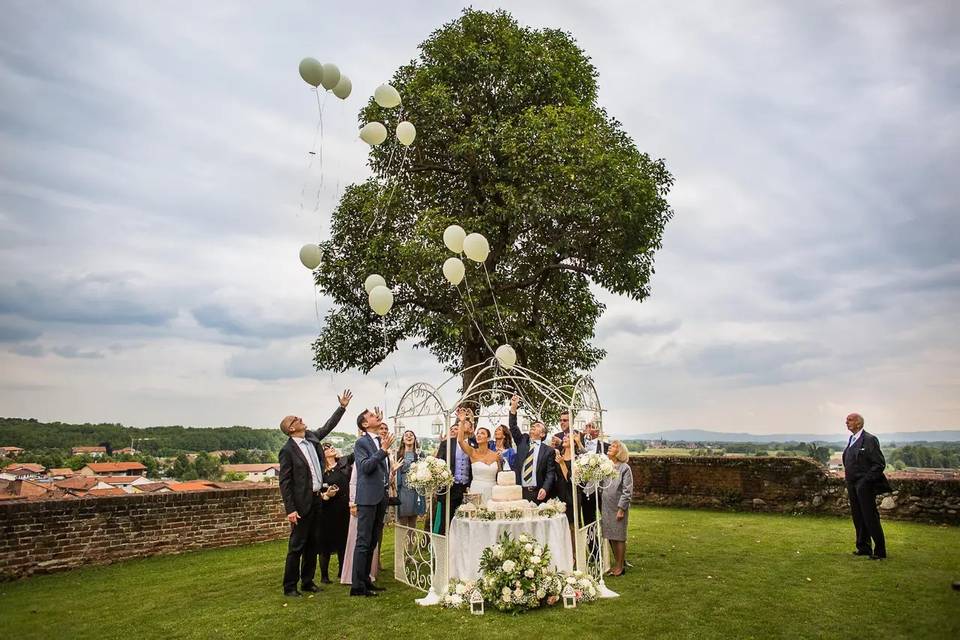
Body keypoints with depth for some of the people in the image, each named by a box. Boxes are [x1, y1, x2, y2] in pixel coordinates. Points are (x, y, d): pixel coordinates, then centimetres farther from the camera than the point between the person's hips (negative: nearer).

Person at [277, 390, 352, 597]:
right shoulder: (288, 450, -13)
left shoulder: (312, 438, 7)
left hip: (317, 500, 7)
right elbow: (284, 482, -13)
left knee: (313, 544, 14)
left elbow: (328, 426, 22)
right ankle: (289, 587, 12)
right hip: (302, 503, -7)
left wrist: (342, 407, 17)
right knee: (296, 546, 1)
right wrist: (290, 509, -17)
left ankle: (307, 581, 25)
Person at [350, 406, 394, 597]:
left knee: (373, 542, 13)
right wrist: (383, 450, -23)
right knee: (363, 542, -6)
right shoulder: (361, 443, -7)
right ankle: (357, 586, -1)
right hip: (368, 497, -8)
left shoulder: (381, 441, 14)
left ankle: (366, 580, 22)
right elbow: (366, 467, -21)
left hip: (381, 497, 8)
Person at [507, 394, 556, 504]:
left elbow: (550, 473, 0)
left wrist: (545, 489, -17)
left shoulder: (548, 450, 6)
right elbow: (513, 427, 3)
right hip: (520, 491, 2)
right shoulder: (522, 441, 14)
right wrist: (513, 407, -7)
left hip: (538, 493, -2)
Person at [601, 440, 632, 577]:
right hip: (606, 508, 5)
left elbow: (627, 491, -12)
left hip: (618, 509, -5)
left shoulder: (624, 468, -8)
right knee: (610, 537, 11)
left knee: (619, 537, 3)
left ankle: (620, 566, 14)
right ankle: (616, 564, 24)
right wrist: (600, 507, -1)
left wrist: (621, 509, -15)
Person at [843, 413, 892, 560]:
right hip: (852, 485, 8)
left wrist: (866, 480, -16)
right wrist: (849, 483, 15)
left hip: (864, 485, -8)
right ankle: (864, 547, 24)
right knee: (857, 517, 14)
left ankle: (880, 551, 6)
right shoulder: (851, 440, 14)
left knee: (870, 517, -3)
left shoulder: (869, 439, -12)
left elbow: (880, 464, -14)